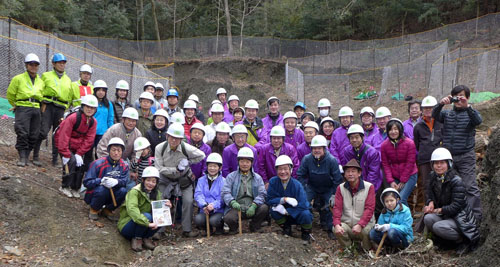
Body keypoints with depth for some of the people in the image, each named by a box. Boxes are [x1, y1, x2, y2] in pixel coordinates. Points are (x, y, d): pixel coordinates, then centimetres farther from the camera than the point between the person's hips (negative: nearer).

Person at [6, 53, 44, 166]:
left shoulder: (41, 81, 16)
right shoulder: (18, 79, 5)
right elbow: (10, 94, 11)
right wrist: (16, 105, 16)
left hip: (36, 109, 4)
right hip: (23, 108, -4)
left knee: (34, 135, 1)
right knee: (22, 133, -14)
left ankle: (27, 156, 13)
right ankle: (22, 158, -9)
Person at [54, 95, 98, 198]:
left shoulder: (93, 122, -8)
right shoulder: (73, 118, -26)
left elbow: (88, 139, -8)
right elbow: (64, 137, -26)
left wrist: (79, 154, -16)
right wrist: (66, 155, -27)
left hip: (77, 146, 6)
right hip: (64, 144, -5)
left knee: (80, 163, -5)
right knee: (71, 161, -22)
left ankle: (75, 188, 11)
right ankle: (65, 187, -7)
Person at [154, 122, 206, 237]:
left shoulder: (186, 148, -21)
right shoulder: (160, 148, -20)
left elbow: (201, 155, -4)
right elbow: (159, 168, -19)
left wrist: (188, 162, -13)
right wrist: (176, 169, -28)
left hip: (184, 179, 0)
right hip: (166, 179, 1)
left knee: (188, 201, -12)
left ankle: (187, 230, 2)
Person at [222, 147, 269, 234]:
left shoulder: (257, 178, 14)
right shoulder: (231, 176, 10)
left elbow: (262, 194, 1)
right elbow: (225, 193, -2)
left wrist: (254, 205, -18)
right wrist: (232, 202, -24)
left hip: (252, 208, 2)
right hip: (236, 208, -2)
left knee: (264, 208, -28)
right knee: (228, 218, -33)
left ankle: (254, 227, 2)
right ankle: (233, 229, 5)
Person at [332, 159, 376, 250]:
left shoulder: (369, 187, -2)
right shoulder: (340, 188, 6)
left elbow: (369, 209, -10)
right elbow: (337, 208, -1)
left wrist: (360, 225, -23)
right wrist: (337, 224, -19)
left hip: (364, 223, -1)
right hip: (346, 223, 2)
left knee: (366, 231, -33)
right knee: (336, 230, -28)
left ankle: (367, 252, 1)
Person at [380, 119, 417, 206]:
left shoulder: (409, 143, -9)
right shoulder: (384, 145, 0)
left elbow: (410, 163, -8)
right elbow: (385, 164, 2)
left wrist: (402, 181, -9)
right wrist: (391, 181, -8)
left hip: (409, 176, -3)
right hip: (394, 177, 3)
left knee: (401, 199, -20)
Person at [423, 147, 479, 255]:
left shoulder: (456, 181, -18)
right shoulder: (433, 177, 2)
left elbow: (456, 206, -21)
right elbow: (429, 194, 6)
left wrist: (438, 210, -27)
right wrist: (430, 203, -16)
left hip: (462, 219, -6)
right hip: (445, 216, 6)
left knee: (438, 227, -32)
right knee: (428, 218, -26)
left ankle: (466, 241, -6)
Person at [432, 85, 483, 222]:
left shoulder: (470, 113, 4)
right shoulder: (447, 113, 11)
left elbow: (478, 120, -18)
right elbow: (435, 116, -9)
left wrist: (467, 106, -33)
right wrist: (441, 104, -28)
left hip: (466, 157, -3)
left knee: (470, 187, -6)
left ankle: (476, 216, 0)